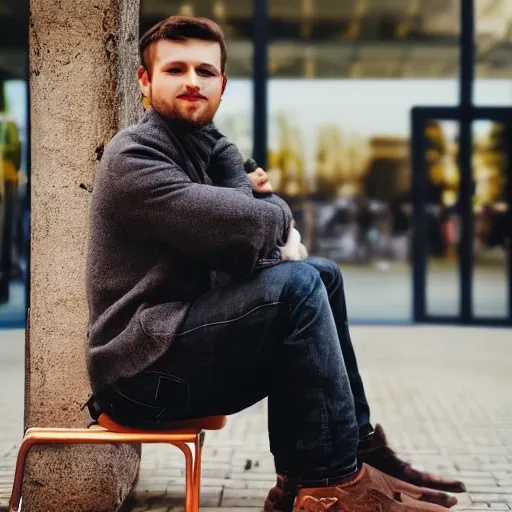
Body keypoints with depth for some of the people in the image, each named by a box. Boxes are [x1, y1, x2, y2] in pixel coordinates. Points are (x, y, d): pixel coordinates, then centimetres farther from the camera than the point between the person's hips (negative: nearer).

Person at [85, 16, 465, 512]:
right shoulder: (132, 157, -12)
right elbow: (239, 224, -26)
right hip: (141, 371, -9)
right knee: (296, 286, -22)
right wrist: (278, 218, -6)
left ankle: (340, 458, 7)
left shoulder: (214, 150, 15)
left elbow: (267, 214, 2)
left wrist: (267, 223, -20)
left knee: (323, 274, 10)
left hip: (178, 337, 9)